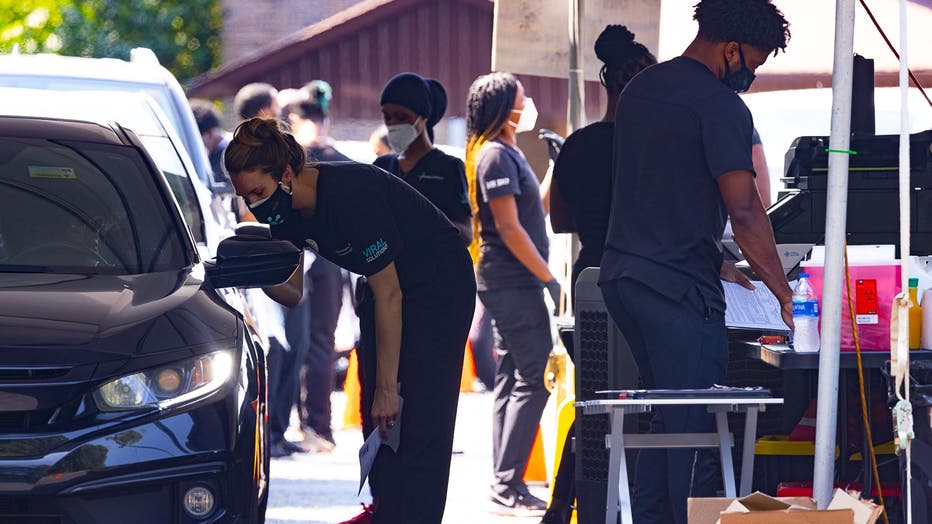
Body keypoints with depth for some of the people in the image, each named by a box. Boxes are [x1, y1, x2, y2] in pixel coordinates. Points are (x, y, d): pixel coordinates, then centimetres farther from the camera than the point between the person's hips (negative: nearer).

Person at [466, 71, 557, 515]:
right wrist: (548, 279, -19)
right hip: (513, 283, -11)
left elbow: (533, 212, 21)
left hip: (513, 285, 11)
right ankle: (508, 483, -13)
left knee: (513, 380, 11)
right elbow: (509, 228, -19)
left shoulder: (507, 153, 17)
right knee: (534, 380, -12)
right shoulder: (496, 155, -14)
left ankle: (506, 484, 13)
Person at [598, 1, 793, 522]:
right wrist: (784, 293, -12)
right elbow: (744, 210, -18)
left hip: (622, 275, 9)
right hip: (678, 285, -9)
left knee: (665, 417, 17)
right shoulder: (720, 106, -13)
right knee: (696, 428, -5)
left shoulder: (640, 89, 15)